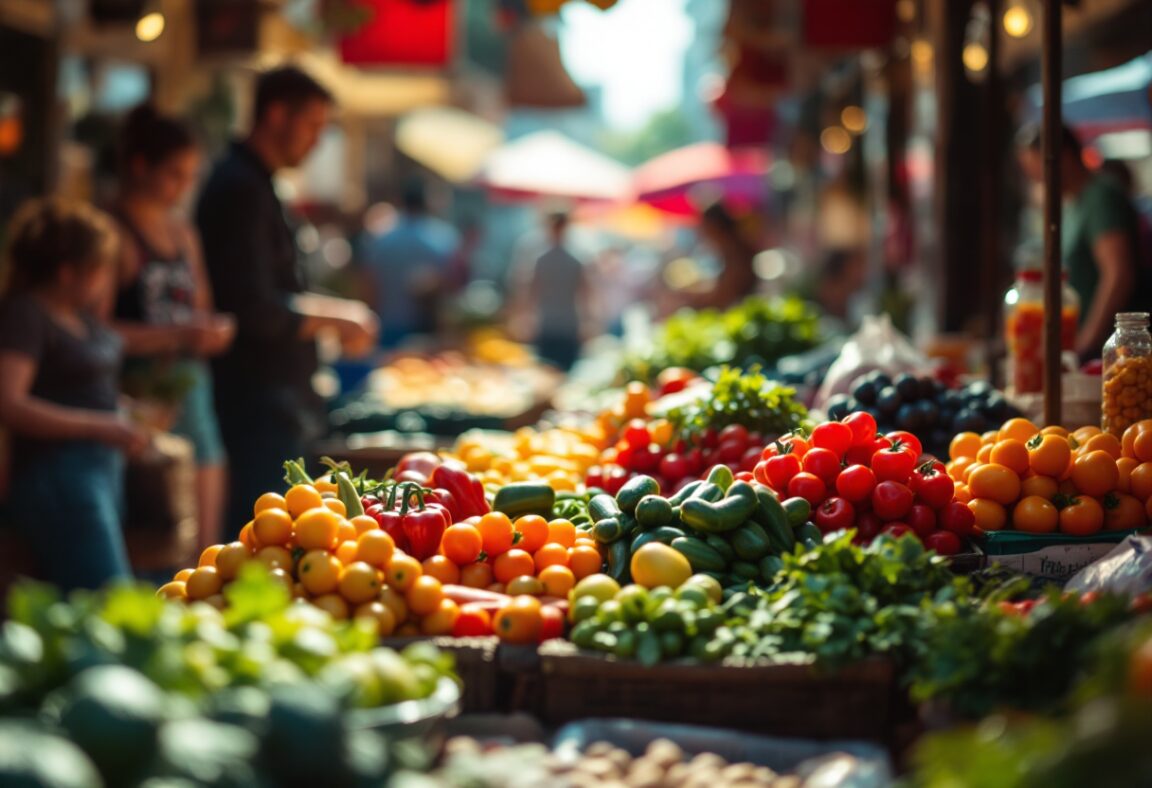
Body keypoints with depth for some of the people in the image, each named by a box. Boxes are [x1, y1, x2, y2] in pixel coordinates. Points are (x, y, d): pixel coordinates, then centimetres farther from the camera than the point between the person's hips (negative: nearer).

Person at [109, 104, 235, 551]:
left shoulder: (182, 232, 18)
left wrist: (214, 330, 7)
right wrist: (177, 336, -19)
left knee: (204, 543, 5)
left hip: (192, 387, 8)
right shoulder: (113, 233, -8)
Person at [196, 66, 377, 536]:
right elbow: (257, 311, -22)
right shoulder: (243, 190, -15)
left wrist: (334, 319, 12)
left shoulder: (252, 185, 18)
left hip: (272, 404, 10)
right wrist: (336, 317, -10)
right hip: (259, 406, -10)